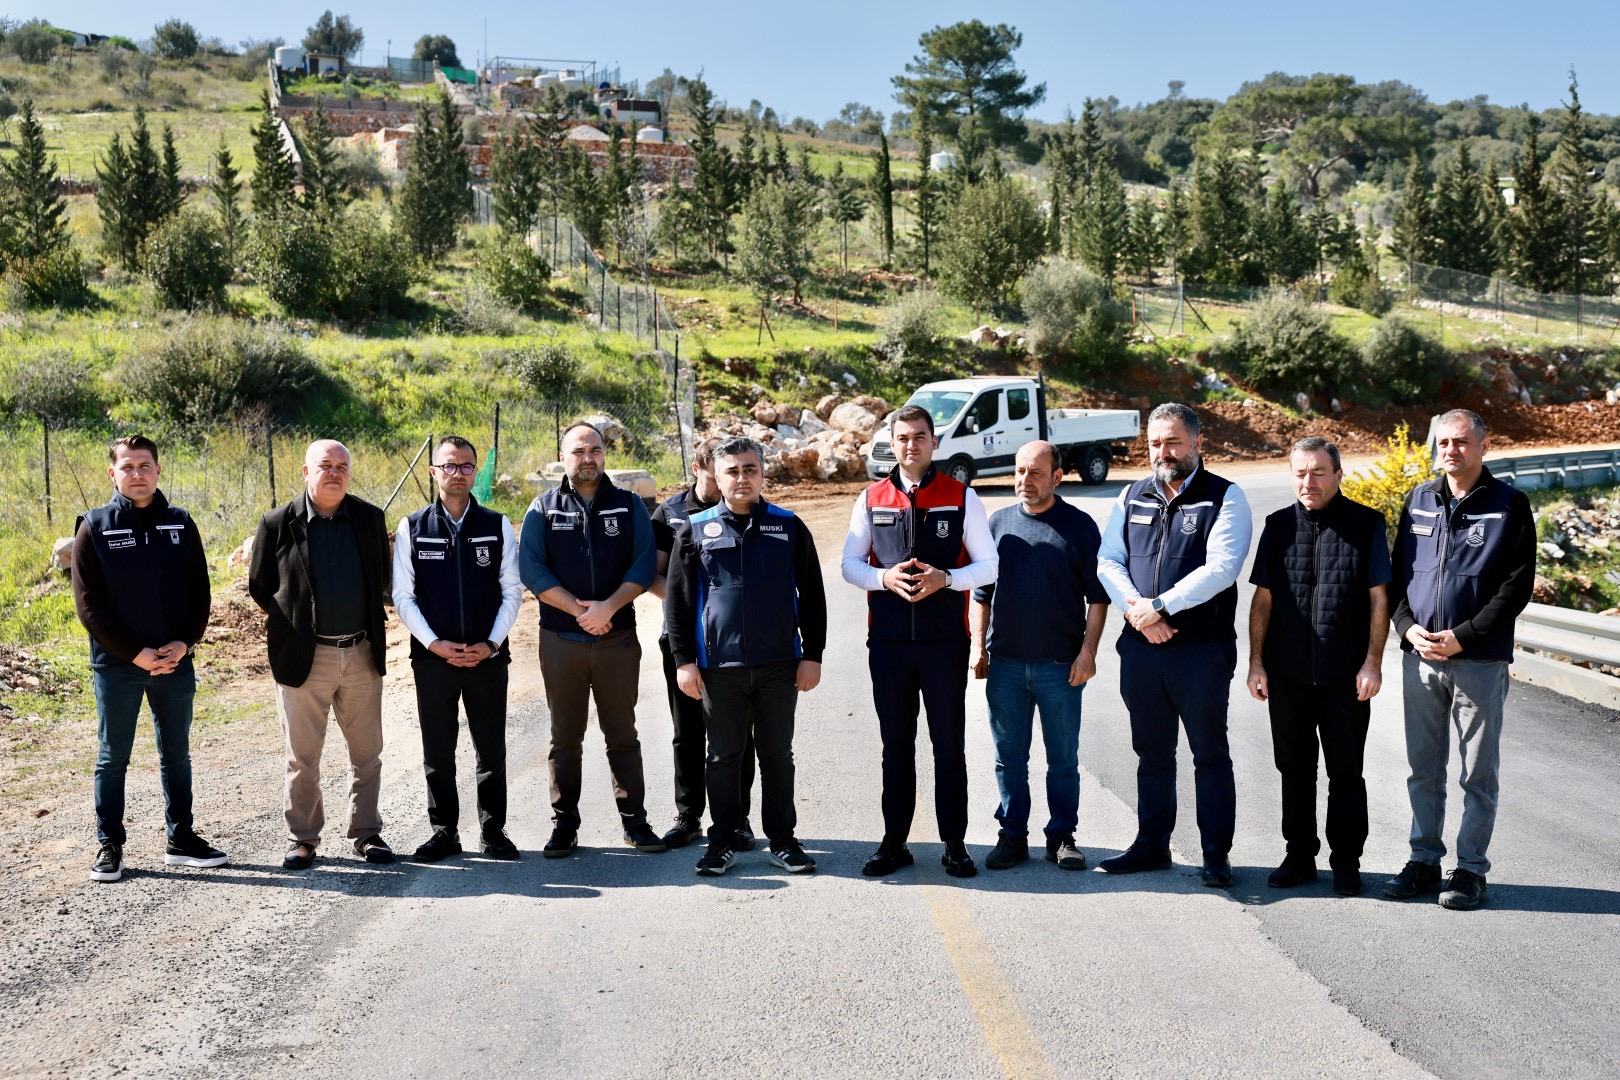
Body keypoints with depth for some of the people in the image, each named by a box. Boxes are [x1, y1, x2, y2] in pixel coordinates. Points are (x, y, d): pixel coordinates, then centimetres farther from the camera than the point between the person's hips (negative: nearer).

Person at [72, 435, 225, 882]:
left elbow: (200, 592, 6)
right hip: (116, 666, -2)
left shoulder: (181, 524, 4)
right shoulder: (95, 527, -3)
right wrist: (135, 653, -14)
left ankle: (181, 838, 22)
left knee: (177, 756, 11)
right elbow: (88, 604, -7)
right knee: (112, 758, 6)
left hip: (176, 664, 3)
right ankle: (109, 845, 16)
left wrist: (185, 642, -10)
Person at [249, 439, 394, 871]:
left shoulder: (370, 519, 4)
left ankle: (366, 833, 21)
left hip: (362, 653, 3)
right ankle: (302, 838, 17)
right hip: (304, 656, -2)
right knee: (303, 757, 5)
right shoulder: (278, 524, -4)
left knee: (367, 753, 9)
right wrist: (293, 621, 11)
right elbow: (259, 586, 7)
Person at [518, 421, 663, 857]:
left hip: (618, 638, 0)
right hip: (560, 639, 0)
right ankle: (564, 826, 14)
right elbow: (531, 569, -5)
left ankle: (634, 821, 14)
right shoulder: (543, 509, 5)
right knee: (565, 738, 7)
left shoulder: (629, 505, 6)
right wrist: (579, 611, -14)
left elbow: (645, 563, -3)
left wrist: (608, 607, -16)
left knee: (622, 735, 6)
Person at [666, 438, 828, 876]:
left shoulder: (789, 527, 5)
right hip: (719, 666, 0)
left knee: (777, 755, 9)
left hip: (779, 665, 1)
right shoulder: (695, 530, 3)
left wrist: (812, 655, 1)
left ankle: (782, 839, 20)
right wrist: (683, 660, -2)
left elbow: (812, 596, 7)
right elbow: (678, 599, 4)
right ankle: (723, 842, 19)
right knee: (724, 757, 8)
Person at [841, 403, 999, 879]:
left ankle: (954, 845, 14)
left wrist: (945, 579, -17)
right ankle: (894, 843, 18)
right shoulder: (871, 499, 7)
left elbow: (989, 564, 1)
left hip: (944, 641, -2)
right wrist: (884, 577, -12)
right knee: (895, 746, 9)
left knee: (949, 746, 4)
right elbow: (850, 564, 9)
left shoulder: (961, 497, 2)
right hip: (887, 640, 2)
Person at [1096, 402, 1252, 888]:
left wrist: (1159, 605, -16)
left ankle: (1216, 854, 12)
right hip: (1140, 646, 5)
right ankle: (1152, 844, 25)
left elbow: (1220, 569, -14)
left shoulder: (1225, 497, -3)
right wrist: (1135, 610, -10)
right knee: (1151, 751, 14)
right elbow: (1108, 561, 7)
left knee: (1210, 753, 3)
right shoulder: (1132, 497, 13)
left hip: (1202, 649, -5)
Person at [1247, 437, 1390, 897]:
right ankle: (1299, 856, 23)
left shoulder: (1365, 524, -1)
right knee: (1294, 768, 11)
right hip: (1287, 675, 3)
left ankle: (1346, 863, 17)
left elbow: (1379, 599, -2)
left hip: (1346, 677, -3)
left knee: (1345, 772, 6)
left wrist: (1373, 662, -8)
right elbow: (1262, 599, 7)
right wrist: (1256, 662, 2)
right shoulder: (1279, 526, 7)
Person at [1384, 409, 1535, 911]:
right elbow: (1398, 571, 13)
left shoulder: (1509, 505, -2)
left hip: (1480, 660, -4)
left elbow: (1517, 585, -6)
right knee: (1424, 769, 10)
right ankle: (1424, 860, 21)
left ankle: (1471, 869, 12)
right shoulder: (1419, 500, 11)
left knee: (1478, 773, 3)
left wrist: (1464, 636, -14)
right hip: (1420, 657, 4)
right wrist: (1408, 626, -4)